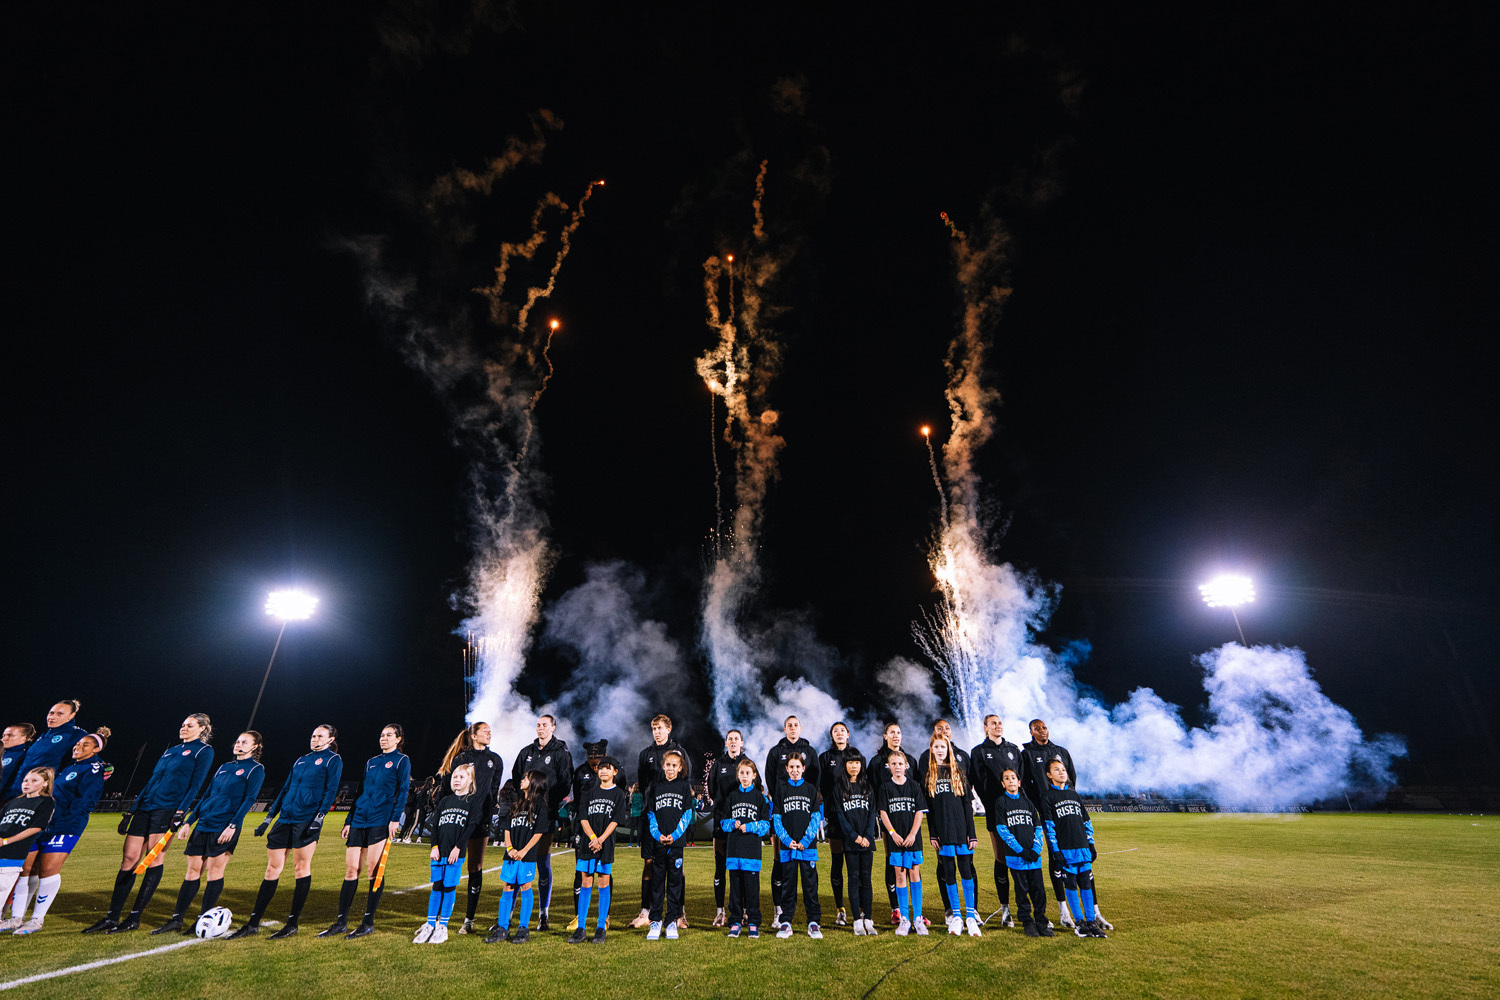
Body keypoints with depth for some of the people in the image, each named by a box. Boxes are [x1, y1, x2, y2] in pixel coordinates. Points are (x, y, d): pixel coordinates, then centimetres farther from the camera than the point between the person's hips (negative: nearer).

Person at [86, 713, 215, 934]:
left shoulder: (203, 751, -1)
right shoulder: (170, 751, 21)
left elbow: (195, 784, -9)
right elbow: (151, 781, 23)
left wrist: (181, 812, -18)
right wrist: (131, 812, 17)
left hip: (168, 809, -7)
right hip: (145, 807, 7)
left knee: (154, 860, -6)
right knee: (129, 858, 2)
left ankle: (135, 918, 1)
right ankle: (112, 917, 9)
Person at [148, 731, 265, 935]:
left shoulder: (255, 769, -4)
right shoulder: (225, 766, 16)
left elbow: (249, 800, -12)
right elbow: (207, 795, 20)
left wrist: (233, 825, -19)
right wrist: (188, 821, 13)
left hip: (224, 827, -6)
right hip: (203, 824, 6)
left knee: (215, 871, -3)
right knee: (193, 871, 8)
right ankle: (176, 919, 17)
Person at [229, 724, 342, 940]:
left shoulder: (333, 760, -1)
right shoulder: (301, 760, 18)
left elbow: (331, 791, -9)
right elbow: (285, 789, 23)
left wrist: (319, 816, -18)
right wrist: (269, 817, 18)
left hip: (307, 820, -6)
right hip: (285, 819, 6)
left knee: (301, 868, -1)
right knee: (272, 869, 7)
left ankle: (292, 924, 9)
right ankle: (253, 924, 16)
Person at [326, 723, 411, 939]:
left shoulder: (401, 760, 0)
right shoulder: (371, 762, 18)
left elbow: (402, 791, -6)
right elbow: (361, 792, 20)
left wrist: (395, 819, -15)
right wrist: (348, 821, 14)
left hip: (381, 821, -5)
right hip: (359, 820, 6)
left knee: (373, 870, -4)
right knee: (351, 870, 5)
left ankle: (368, 923, 6)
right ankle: (341, 922, 14)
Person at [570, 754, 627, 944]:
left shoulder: (619, 794, 1)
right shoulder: (589, 792, 8)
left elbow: (615, 821, -5)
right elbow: (583, 818, 2)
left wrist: (600, 840, -15)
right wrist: (592, 837, -11)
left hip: (606, 845, -2)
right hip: (586, 843, 2)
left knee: (603, 884, 2)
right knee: (585, 884, 5)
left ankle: (600, 928, 11)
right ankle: (580, 927, 13)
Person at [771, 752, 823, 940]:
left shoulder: (810, 788, 5)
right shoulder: (780, 788, 4)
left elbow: (816, 817, 1)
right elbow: (776, 818, 2)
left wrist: (805, 840, -9)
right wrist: (787, 840, -9)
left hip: (808, 845, 0)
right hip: (787, 845, 0)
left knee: (810, 883, 3)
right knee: (788, 884, 5)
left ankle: (814, 923, 13)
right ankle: (785, 923, 15)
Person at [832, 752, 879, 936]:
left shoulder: (867, 787, 10)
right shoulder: (839, 788, 0)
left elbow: (872, 813, 7)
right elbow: (839, 815, -4)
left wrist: (868, 836, -6)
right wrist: (855, 836, -11)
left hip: (867, 840, 2)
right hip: (849, 841, -2)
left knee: (866, 879, 5)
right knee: (854, 879, 1)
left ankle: (868, 920, 10)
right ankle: (857, 921, 8)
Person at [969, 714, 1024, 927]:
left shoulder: (1014, 749, 16)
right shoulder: (979, 752, 5)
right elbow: (977, 783, 0)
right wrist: (992, 807, -7)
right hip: (996, 812, -3)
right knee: (1001, 859, -1)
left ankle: (1023, 905, 10)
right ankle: (1005, 908, 8)